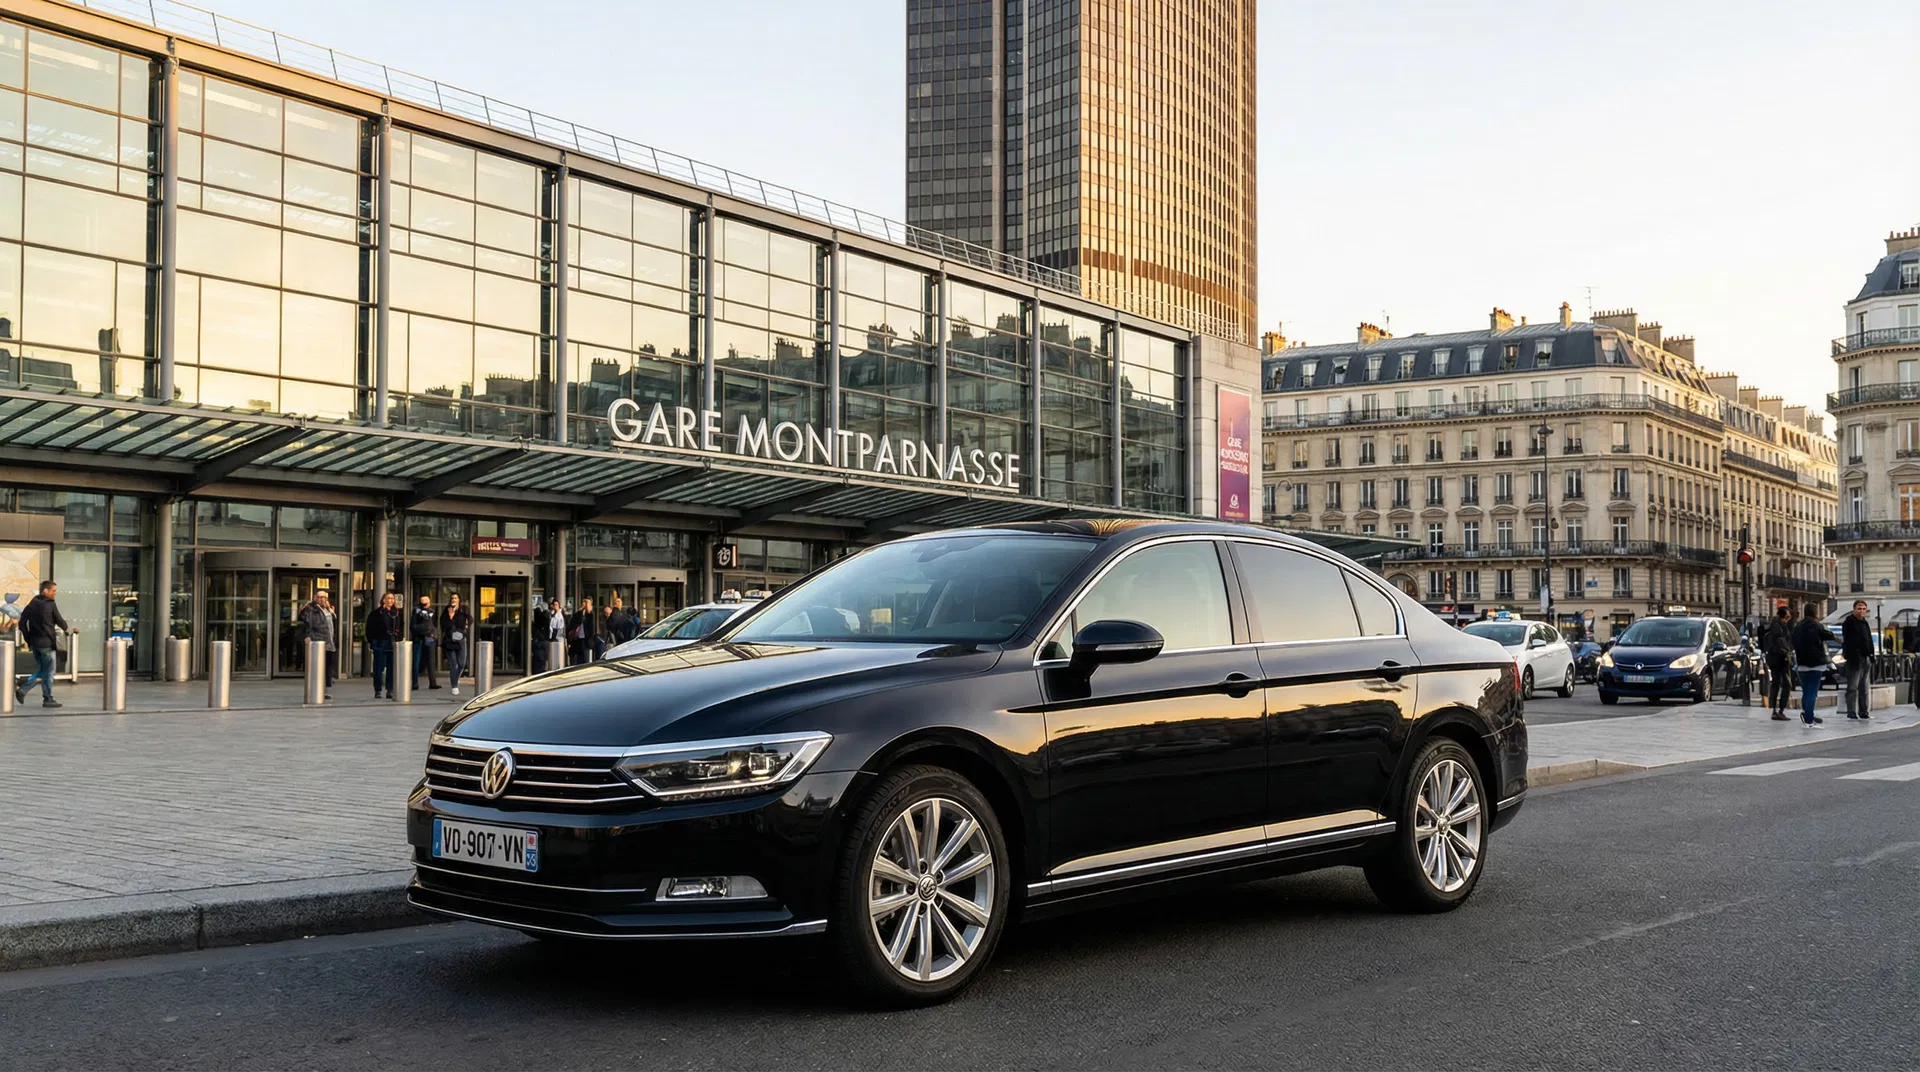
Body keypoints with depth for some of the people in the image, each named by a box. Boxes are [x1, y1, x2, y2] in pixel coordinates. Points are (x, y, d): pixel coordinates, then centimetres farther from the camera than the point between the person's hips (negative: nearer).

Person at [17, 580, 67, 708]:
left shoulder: (32, 604, 7)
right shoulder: (51, 604, -11)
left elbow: (22, 623, 6)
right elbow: (59, 621, -2)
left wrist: (28, 639, 11)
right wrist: (67, 629, 19)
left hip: (34, 642, 6)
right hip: (47, 643, -6)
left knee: (41, 671, 18)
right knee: (48, 672, 3)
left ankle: (22, 689, 3)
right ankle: (48, 699, 7)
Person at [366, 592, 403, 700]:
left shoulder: (396, 612, 11)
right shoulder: (378, 612, -6)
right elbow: (370, 627, -5)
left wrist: (398, 640, 10)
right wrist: (370, 641, -8)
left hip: (393, 644, 5)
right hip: (381, 644, -5)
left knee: (392, 669, 6)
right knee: (379, 668, 2)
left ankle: (390, 691, 12)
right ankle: (378, 691, 10)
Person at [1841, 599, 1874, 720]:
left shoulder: (1865, 623, 19)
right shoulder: (1849, 622, -6)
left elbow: (1869, 641, 24)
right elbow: (1847, 642, -13)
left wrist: (1871, 656, 15)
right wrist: (1850, 656, -20)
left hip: (1866, 659, 8)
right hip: (1855, 659, -8)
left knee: (1864, 688, 10)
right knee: (1853, 687, -7)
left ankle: (1864, 712, 14)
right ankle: (1852, 713, -6)